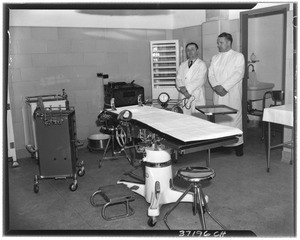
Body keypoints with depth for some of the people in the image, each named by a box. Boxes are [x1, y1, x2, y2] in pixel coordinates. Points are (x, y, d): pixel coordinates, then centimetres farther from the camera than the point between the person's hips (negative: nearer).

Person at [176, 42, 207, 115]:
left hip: (197, 97, -3)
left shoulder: (202, 64, 4)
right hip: (183, 96, 4)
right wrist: (182, 88, -11)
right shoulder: (182, 65, 19)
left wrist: (187, 89, -15)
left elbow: (200, 81, -8)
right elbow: (178, 79, 9)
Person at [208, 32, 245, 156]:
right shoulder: (215, 58, 16)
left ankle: (237, 144, 4)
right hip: (218, 94, 4)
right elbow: (211, 74, 8)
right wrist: (216, 86, -12)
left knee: (234, 117, -4)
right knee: (218, 118, 3)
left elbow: (238, 74, -10)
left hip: (232, 94, -4)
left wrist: (224, 87, -18)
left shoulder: (238, 56, 2)